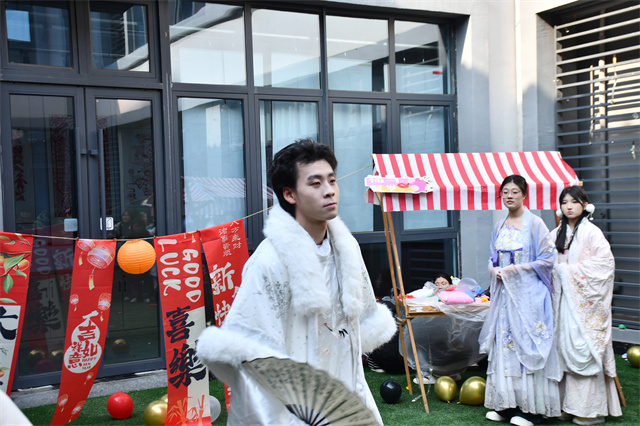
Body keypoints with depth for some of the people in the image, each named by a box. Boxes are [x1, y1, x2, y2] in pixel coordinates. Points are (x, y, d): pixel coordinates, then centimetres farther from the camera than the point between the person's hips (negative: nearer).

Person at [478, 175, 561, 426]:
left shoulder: (534, 223, -6)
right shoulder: (499, 226, 12)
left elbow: (548, 259, -9)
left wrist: (516, 269, -15)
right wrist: (494, 270, -1)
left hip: (527, 293, -6)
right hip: (503, 292, 6)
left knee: (526, 343, -4)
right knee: (503, 345, 6)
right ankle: (506, 404, 15)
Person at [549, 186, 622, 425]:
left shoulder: (591, 232, -7)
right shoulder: (556, 234, 11)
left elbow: (605, 262, -15)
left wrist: (571, 271, -13)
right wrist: (558, 270, -3)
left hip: (586, 299, -6)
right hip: (564, 297, 6)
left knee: (585, 349, -5)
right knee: (566, 347, 6)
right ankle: (570, 403, 13)